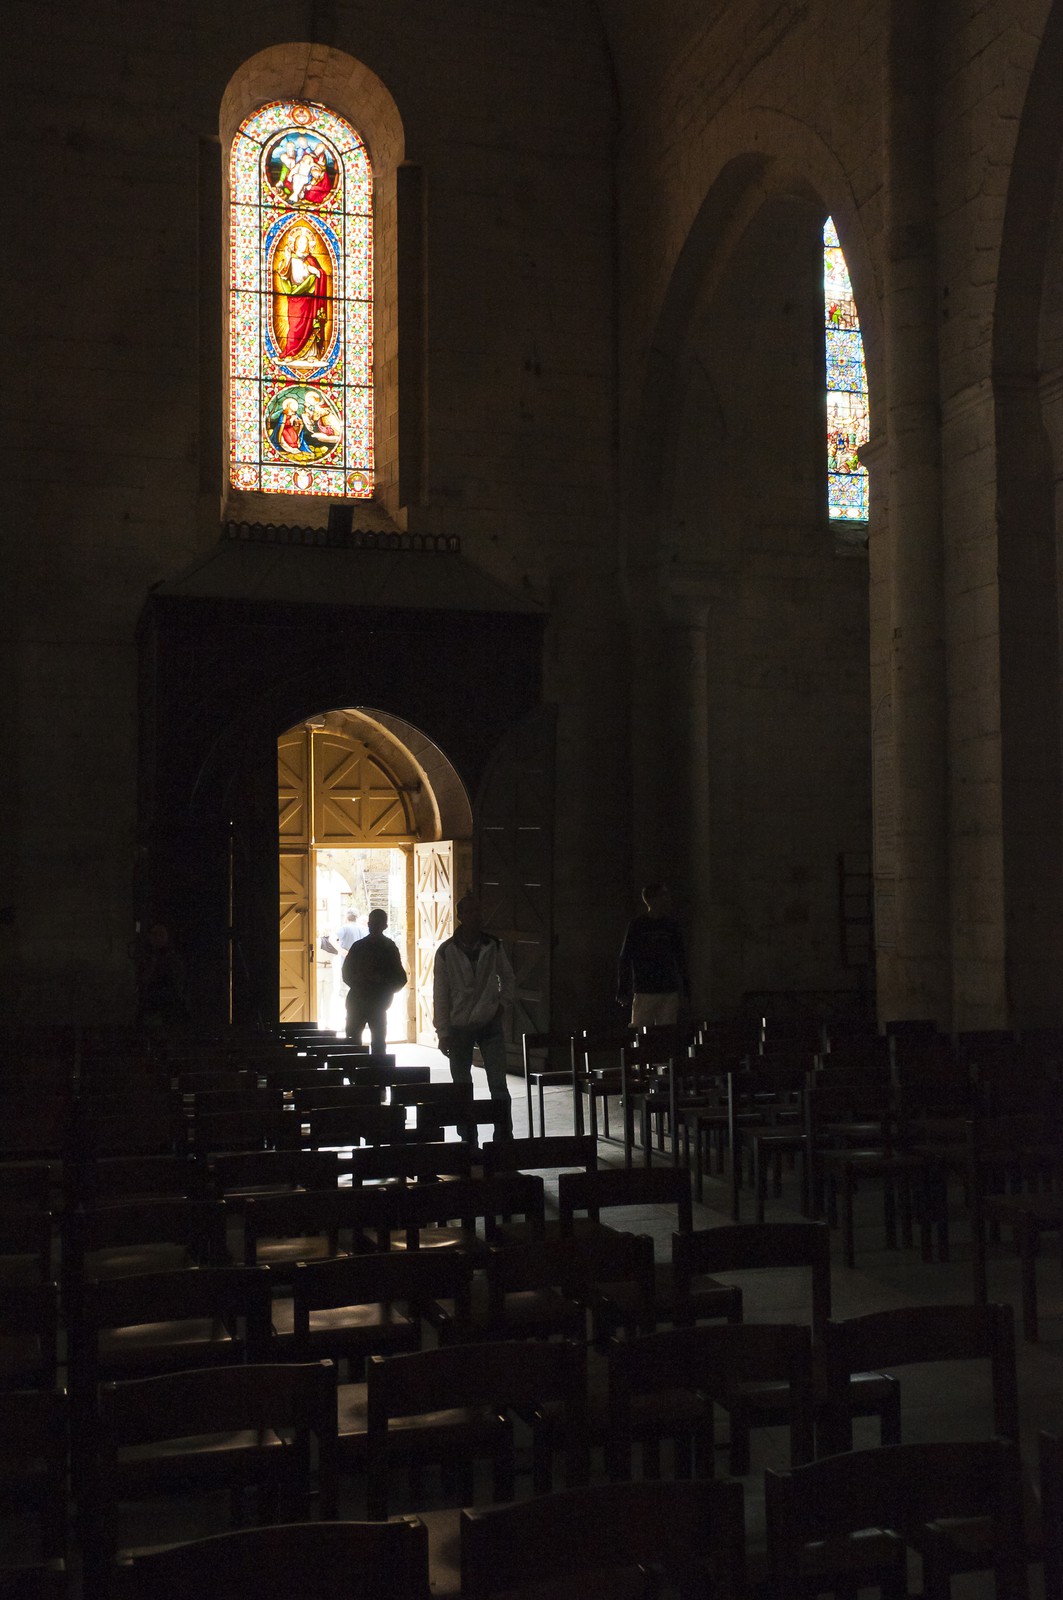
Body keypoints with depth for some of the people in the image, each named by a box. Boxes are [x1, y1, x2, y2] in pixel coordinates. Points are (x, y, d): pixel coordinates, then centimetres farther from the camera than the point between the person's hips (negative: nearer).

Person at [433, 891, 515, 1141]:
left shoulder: (493, 946, 1)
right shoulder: (447, 951, -4)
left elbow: (507, 976, 18)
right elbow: (440, 995, -2)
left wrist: (503, 1002, 3)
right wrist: (443, 1033, -5)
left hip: (490, 1025, 1)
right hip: (459, 1027, -1)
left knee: (499, 1086, -5)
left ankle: (504, 1139, -1)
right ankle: (468, 1142, 16)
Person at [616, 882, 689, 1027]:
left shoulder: (671, 924, 10)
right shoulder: (637, 925, -1)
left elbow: (680, 957, 16)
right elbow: (625, 959, -1)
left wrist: (686, 988, 12)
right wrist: (622, 991, -7)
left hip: (669, 992, 4)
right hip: (644, 992, -3)